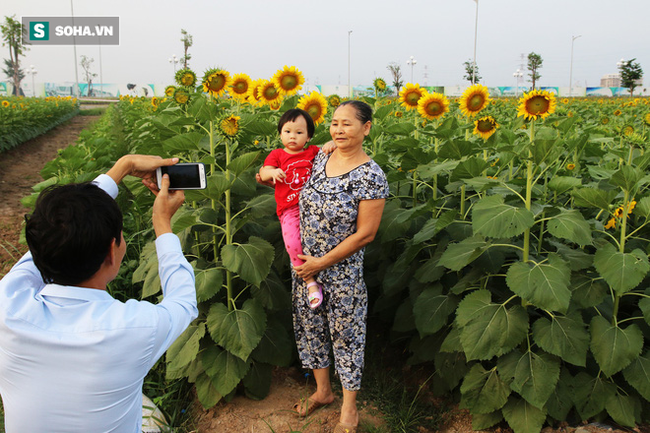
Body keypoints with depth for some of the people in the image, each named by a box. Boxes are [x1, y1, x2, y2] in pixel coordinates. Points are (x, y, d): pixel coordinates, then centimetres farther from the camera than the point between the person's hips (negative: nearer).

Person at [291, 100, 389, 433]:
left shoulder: (371, 176, -18)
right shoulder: (320, 160, 1)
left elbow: (365, 233, -18)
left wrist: (322, 263, -16)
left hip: (342, 271, -6)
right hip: (304, 265, 7)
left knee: (346, 335, 8)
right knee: (309, 326, 19)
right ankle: (322, 391, 42)